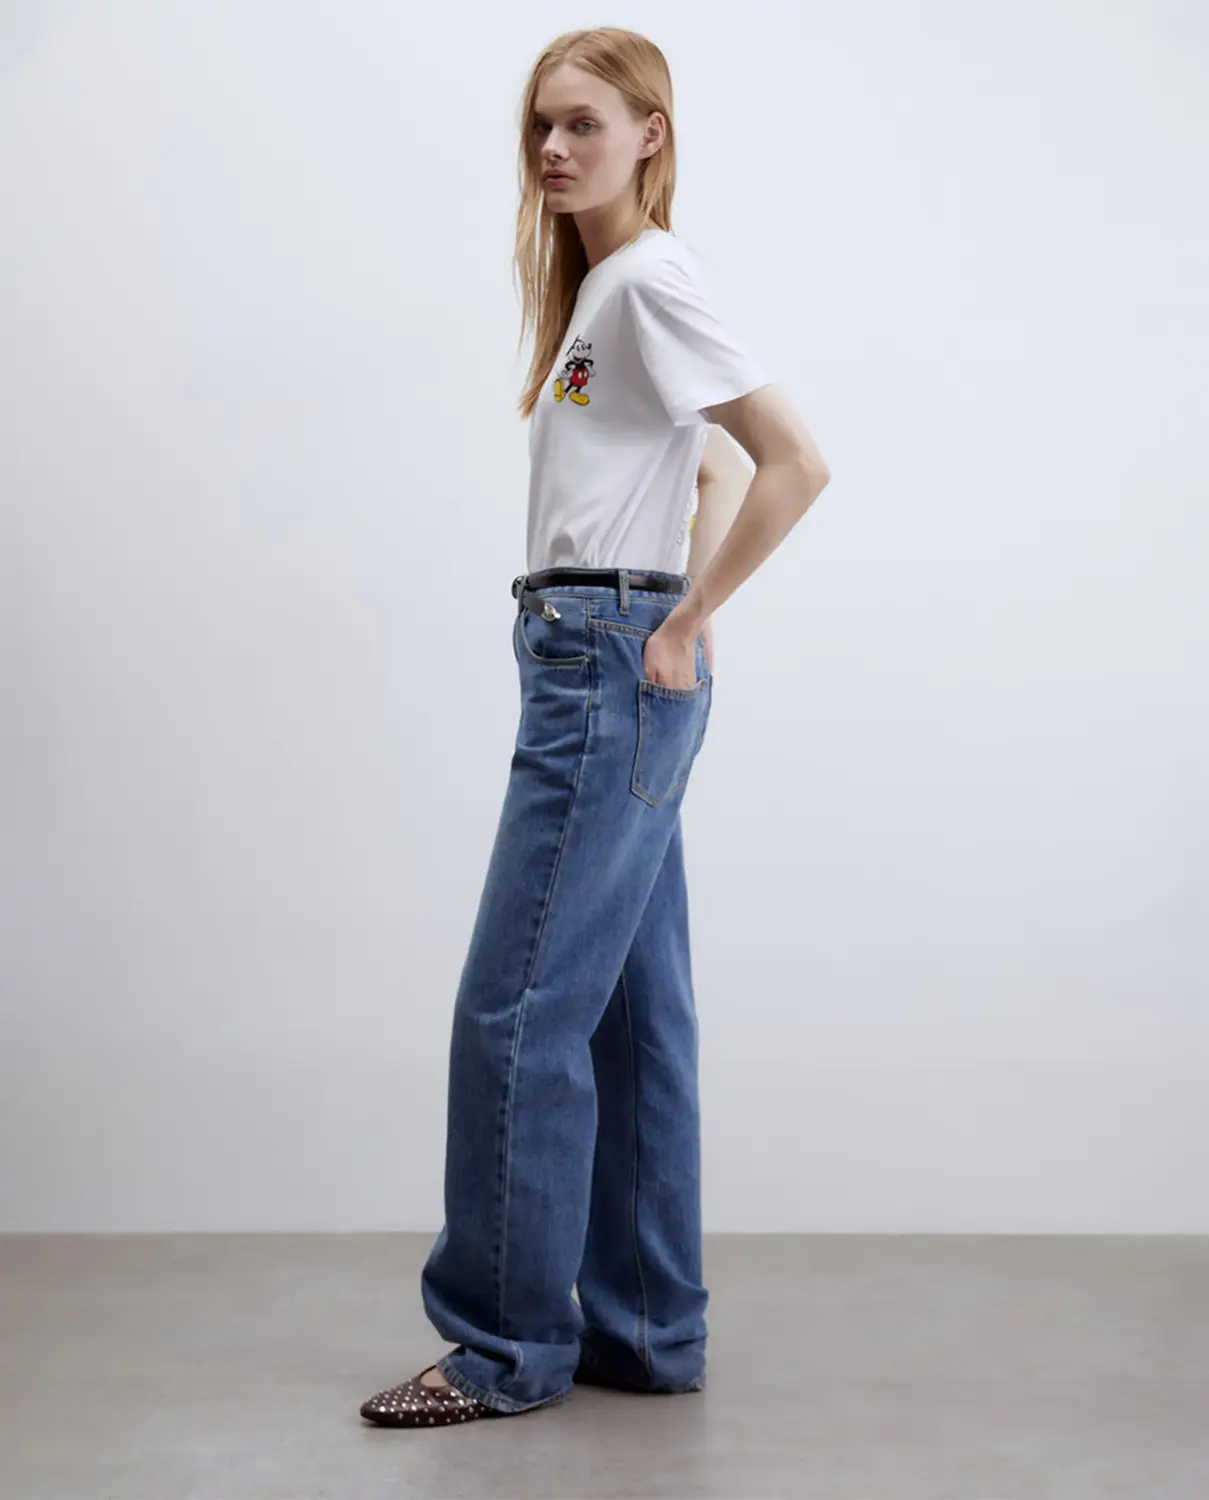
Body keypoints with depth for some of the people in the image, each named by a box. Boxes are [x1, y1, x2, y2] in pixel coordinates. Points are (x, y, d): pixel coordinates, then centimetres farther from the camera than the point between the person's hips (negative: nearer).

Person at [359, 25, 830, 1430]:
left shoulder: (653, 280, -9)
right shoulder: (596, 289, 19)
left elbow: (795, 465, -17)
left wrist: (683, 625, -13)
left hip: (612, 664, -10)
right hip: (595, 670, 10)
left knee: (518, 1009, -6)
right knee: (631, 1011, 11)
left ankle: (506, 1340, 6)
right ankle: (646, 1328, 20)